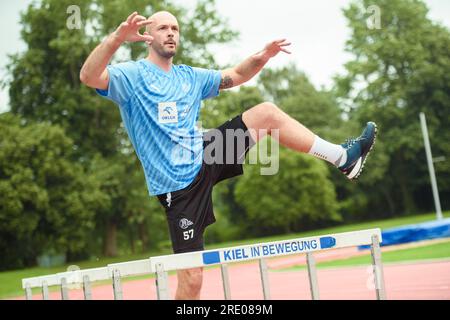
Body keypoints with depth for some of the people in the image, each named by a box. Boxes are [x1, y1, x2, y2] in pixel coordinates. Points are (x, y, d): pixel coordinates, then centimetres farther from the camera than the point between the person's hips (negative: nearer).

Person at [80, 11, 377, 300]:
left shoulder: (190, 77, 13)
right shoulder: (131, 75, -8)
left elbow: (235, 76, 26)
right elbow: (88, 77, -27)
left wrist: (263, 56, 5)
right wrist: (118, 37, -44)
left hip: (204, 157, 6)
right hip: (178, 183, -6)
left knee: (266, 113, 1)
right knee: (192, 277, -9)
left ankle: (343, 157, 6)